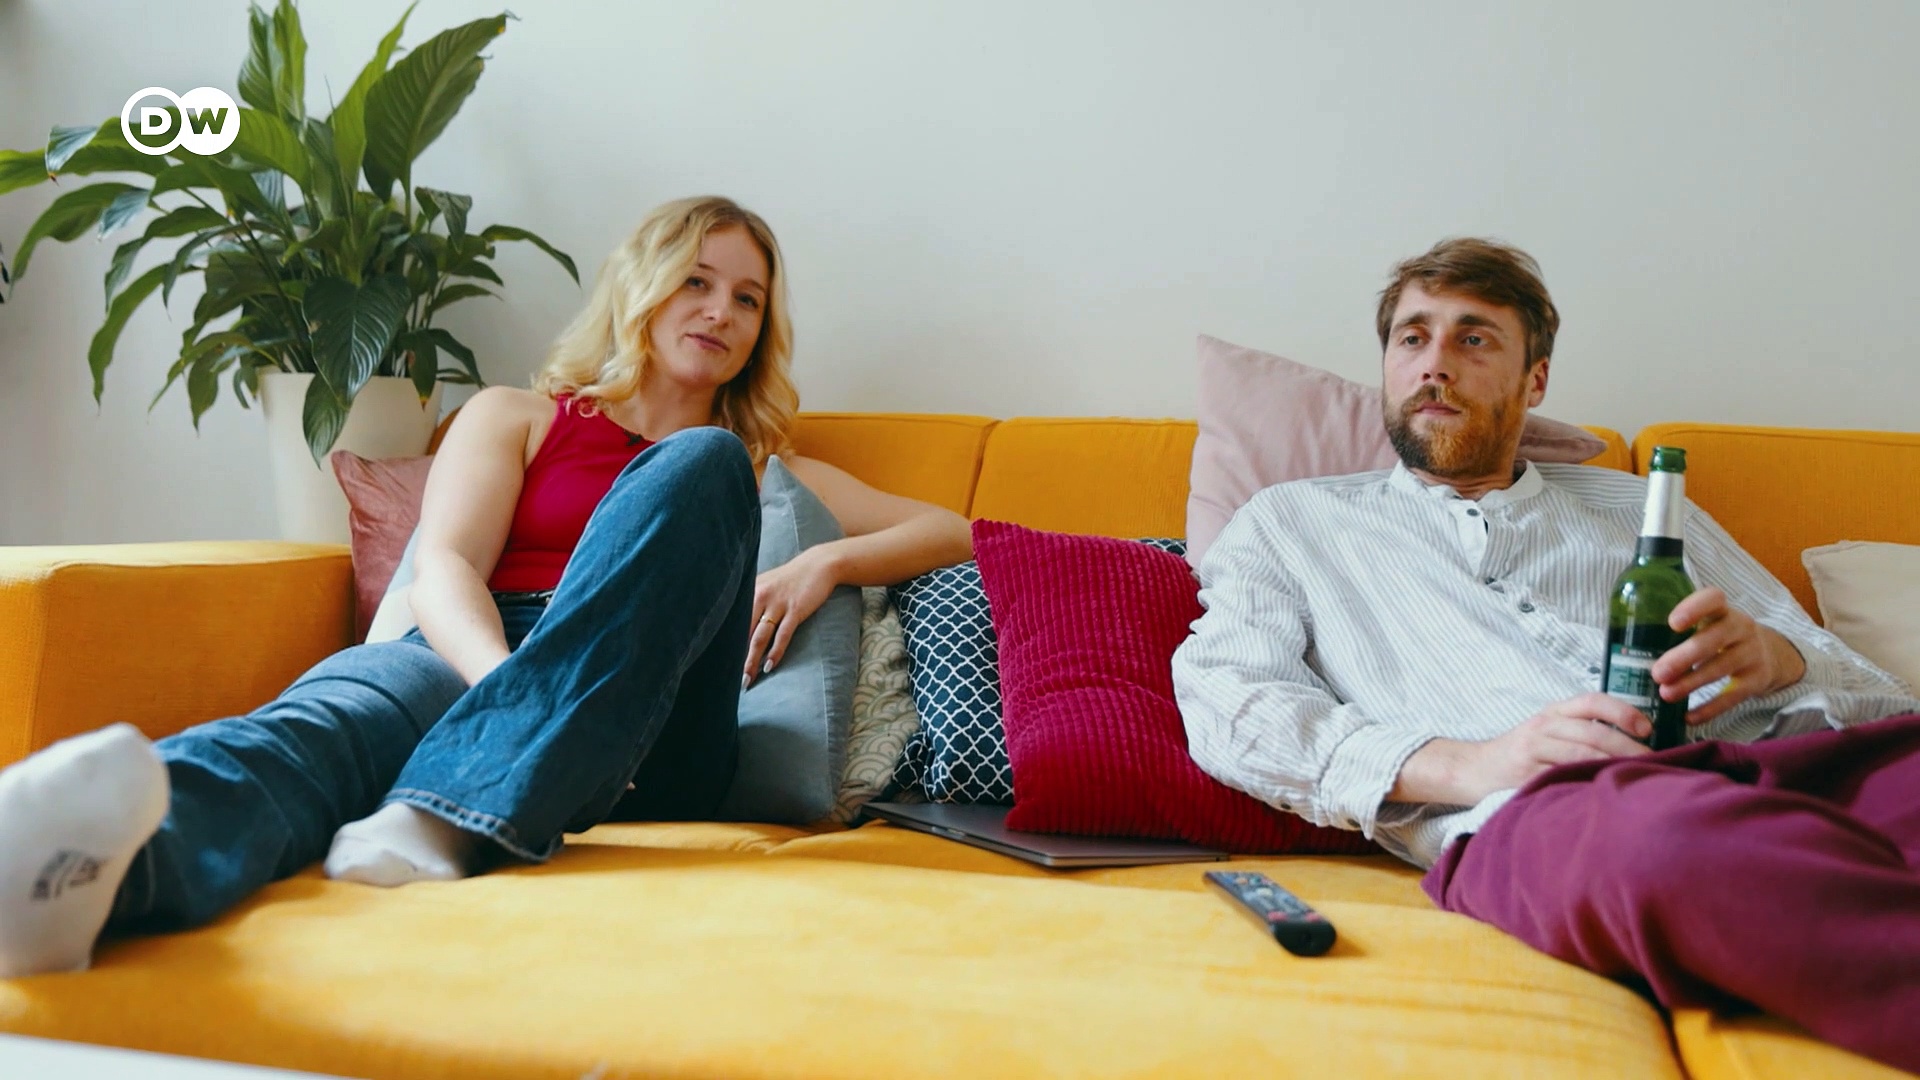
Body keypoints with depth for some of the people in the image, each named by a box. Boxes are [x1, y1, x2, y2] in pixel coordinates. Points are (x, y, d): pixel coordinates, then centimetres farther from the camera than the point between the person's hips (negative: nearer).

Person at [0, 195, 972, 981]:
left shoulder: (767, 471, 29)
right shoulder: (518, 417, 24)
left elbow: (957, 531, 23)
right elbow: (441, 573, 5)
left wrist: (827, 562, 1)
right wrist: (509, 684, -19)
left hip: (644, 726, 0)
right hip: (472, 665, 0)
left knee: (699, 469, -25)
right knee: (336, 714, -34)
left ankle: (445, 816, -41)